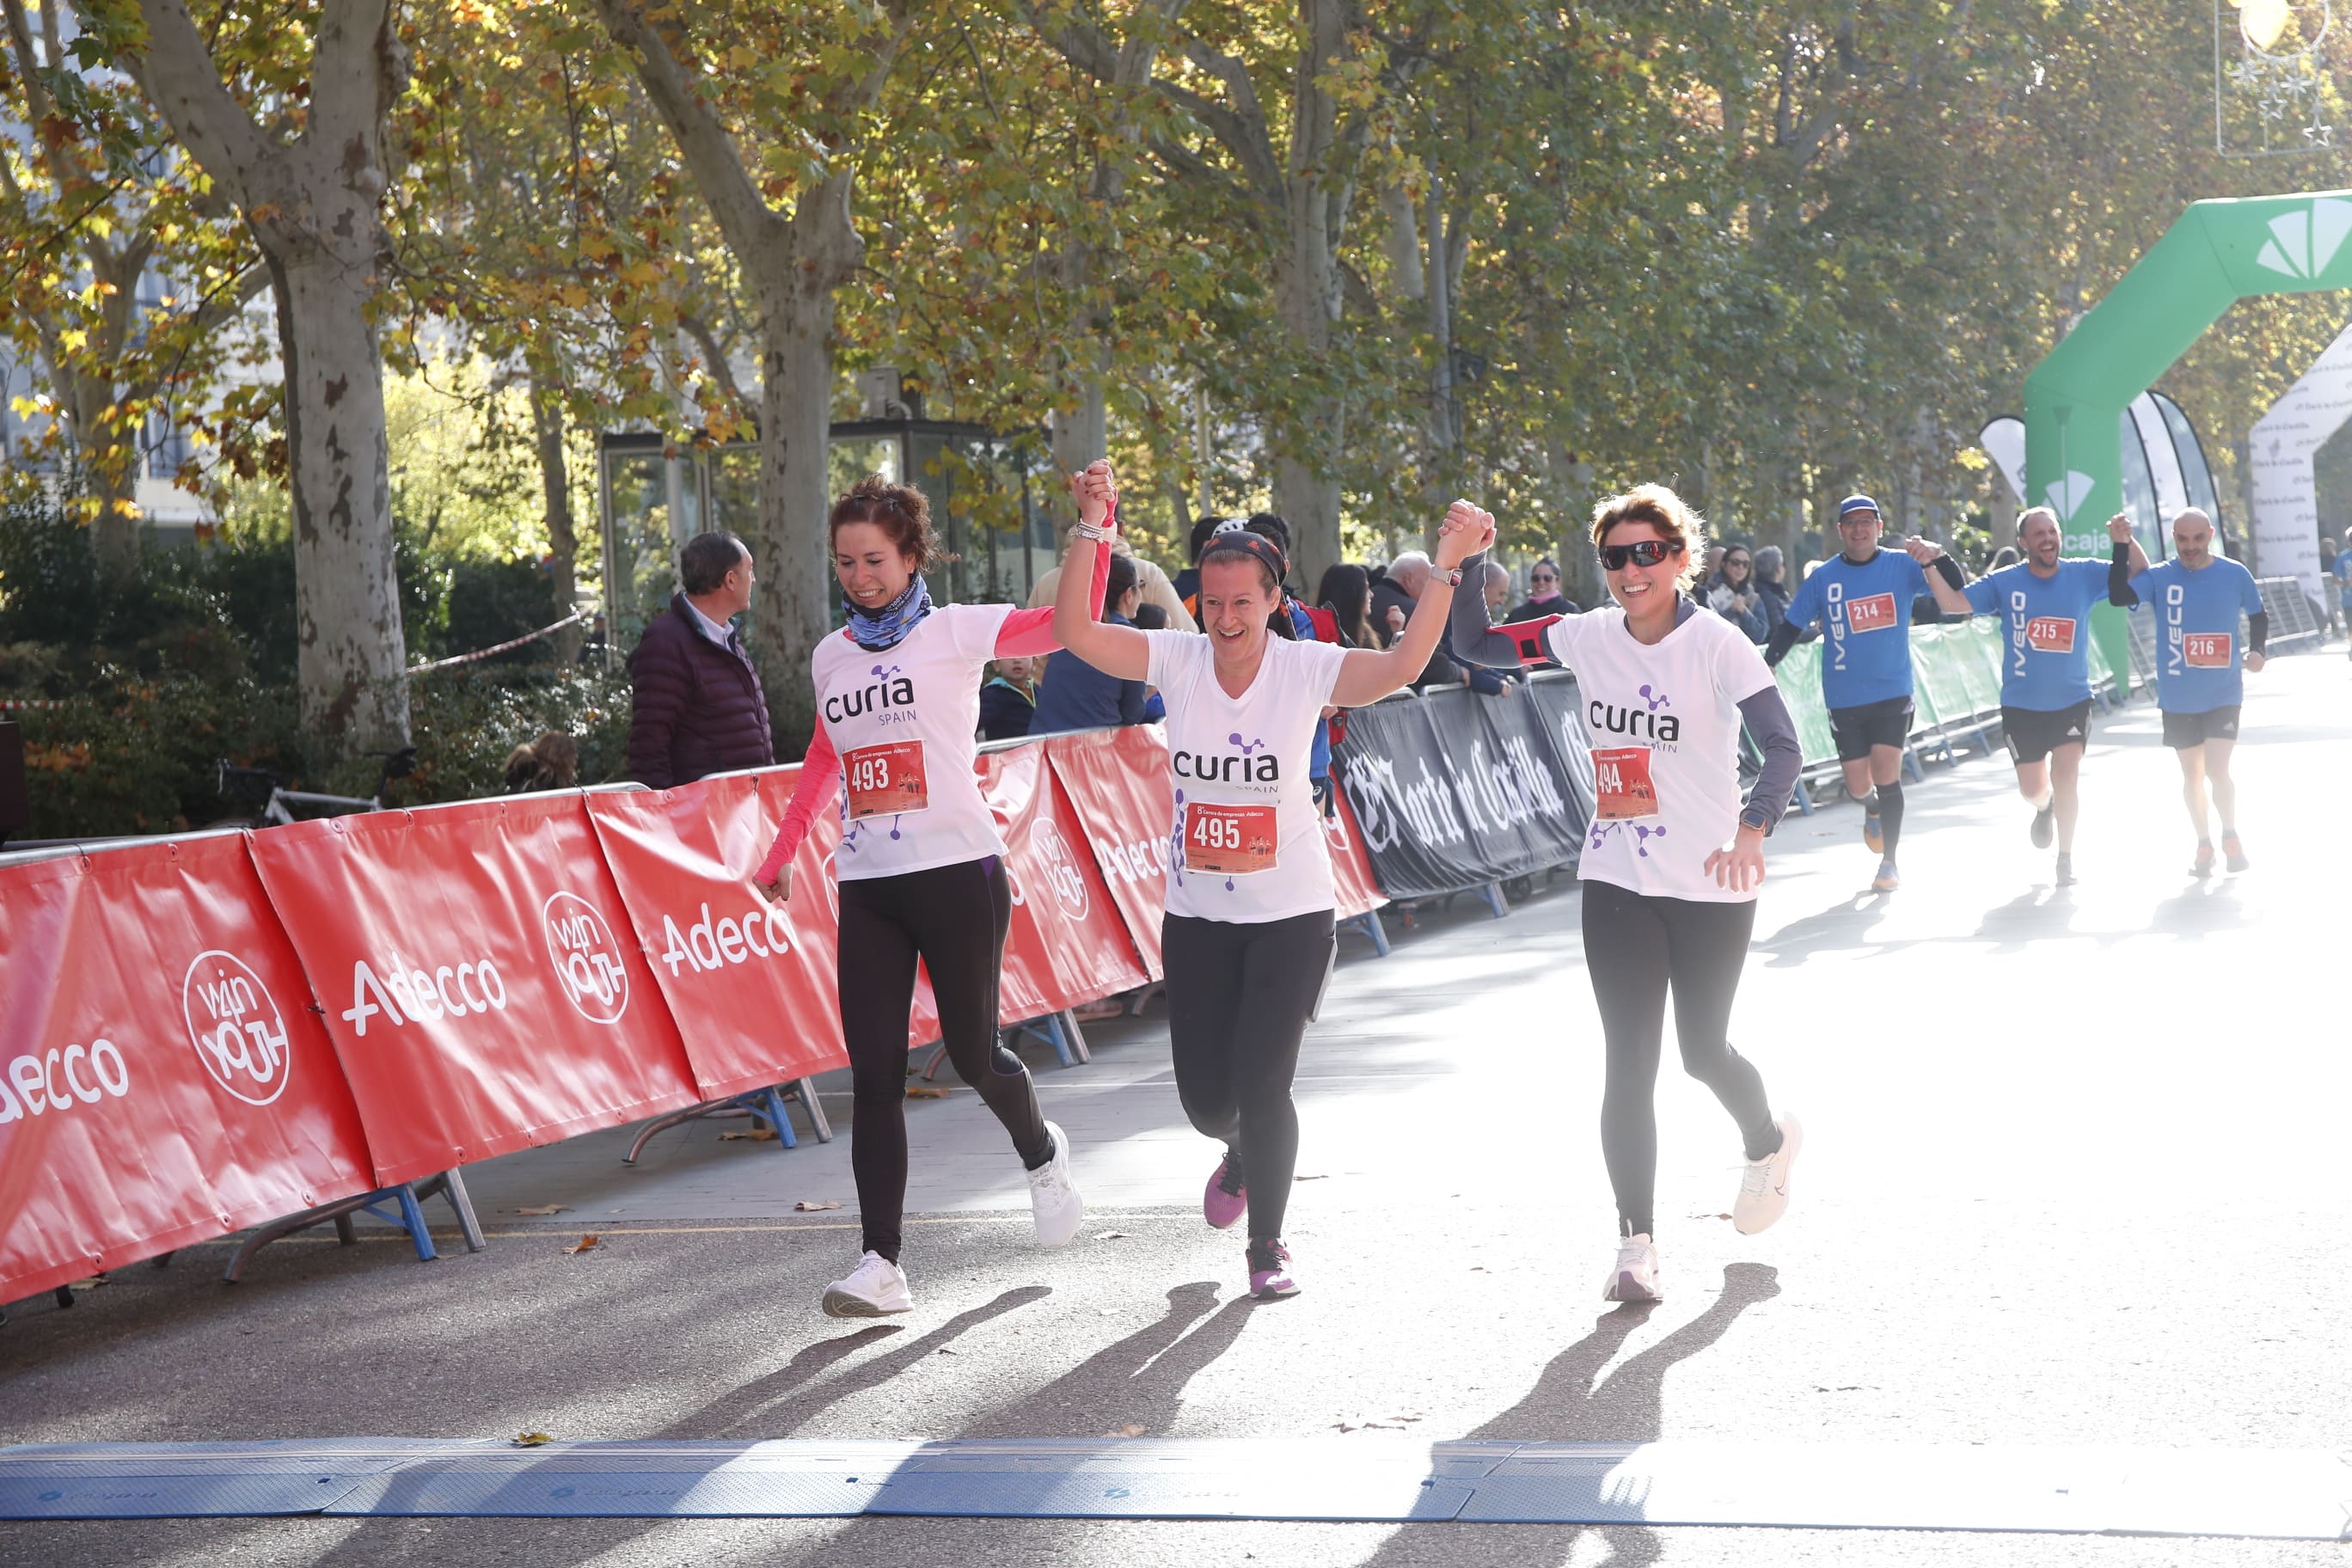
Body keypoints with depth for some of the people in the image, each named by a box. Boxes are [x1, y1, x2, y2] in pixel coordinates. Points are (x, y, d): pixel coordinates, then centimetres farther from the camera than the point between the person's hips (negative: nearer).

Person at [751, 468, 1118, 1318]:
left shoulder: (955, 631, -1)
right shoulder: (831, 657, 14)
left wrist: (1093, 525, -21)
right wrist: (782, 854, 31)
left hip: (956, 871, -4)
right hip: (867, 887, 4)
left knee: (973, 1054, 4)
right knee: (874, 1075, -5)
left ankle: (1042, 1154, 37)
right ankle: (881, 1264, -7)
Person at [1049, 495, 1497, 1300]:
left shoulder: (1306, 668, -12)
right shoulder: (1177, 660, -6)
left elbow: (1404, 663, -28)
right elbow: (1075, 632, -17)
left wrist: (1445, 566, -36)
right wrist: (1090, 533, -26)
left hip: (1292, 914, -2)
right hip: (1196, 915, 3)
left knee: (1261, 1086, -7)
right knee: (1206, 1097, 8)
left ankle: (1268, 1245, 17)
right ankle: (1242, 1154, 47)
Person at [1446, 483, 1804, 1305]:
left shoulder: (1716, 643, -13)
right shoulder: (1587, 638, 0)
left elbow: (1784, 747, -18)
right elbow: (1473, 646, 6)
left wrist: (1751, 831, -32)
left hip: (1710, 884, -3)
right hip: (1617, 881, 3)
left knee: (1703, 1050, 12)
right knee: (1628, 1060, -2)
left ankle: (1769, 1143, 45)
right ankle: (1636, 1243, 4)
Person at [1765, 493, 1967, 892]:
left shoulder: (1901, 566, -2)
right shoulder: (1823, 578, 0)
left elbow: (1955, 590, -7)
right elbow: (1792, 628, 4)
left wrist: (1935, 557, -27)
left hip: (1893, 692, -1)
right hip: (1844, 698, 1)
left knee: (1886, 775, -11)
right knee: (1859, 787, 2)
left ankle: (1889, 863, 4)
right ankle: (1872, 810, 40)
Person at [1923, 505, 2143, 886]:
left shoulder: (2083, 575, -5)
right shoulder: (2004, 583, -7)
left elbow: (2140, 573, -2)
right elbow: (1954, 604, -11)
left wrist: (2124, 540, -22)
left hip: (2072, 701, -1)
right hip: (2021, 704, 1)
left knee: (2066, 773, -16)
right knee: (2032, 789, 9)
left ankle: (2066, 858, 2)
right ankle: (2045, 808, 48)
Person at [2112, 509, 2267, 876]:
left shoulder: (2235, 574, -4)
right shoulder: (2159, 577, -7)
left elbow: (2259, 615, 12)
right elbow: (2120, 596, -24)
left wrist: (2257, 651, -5)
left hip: (2223, 694, -1)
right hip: (2178, 698, 1)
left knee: (2217, 771, -12)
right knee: (2192, 775, 12)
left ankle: (2231, 836, 13)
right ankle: (2204, 844, 29)